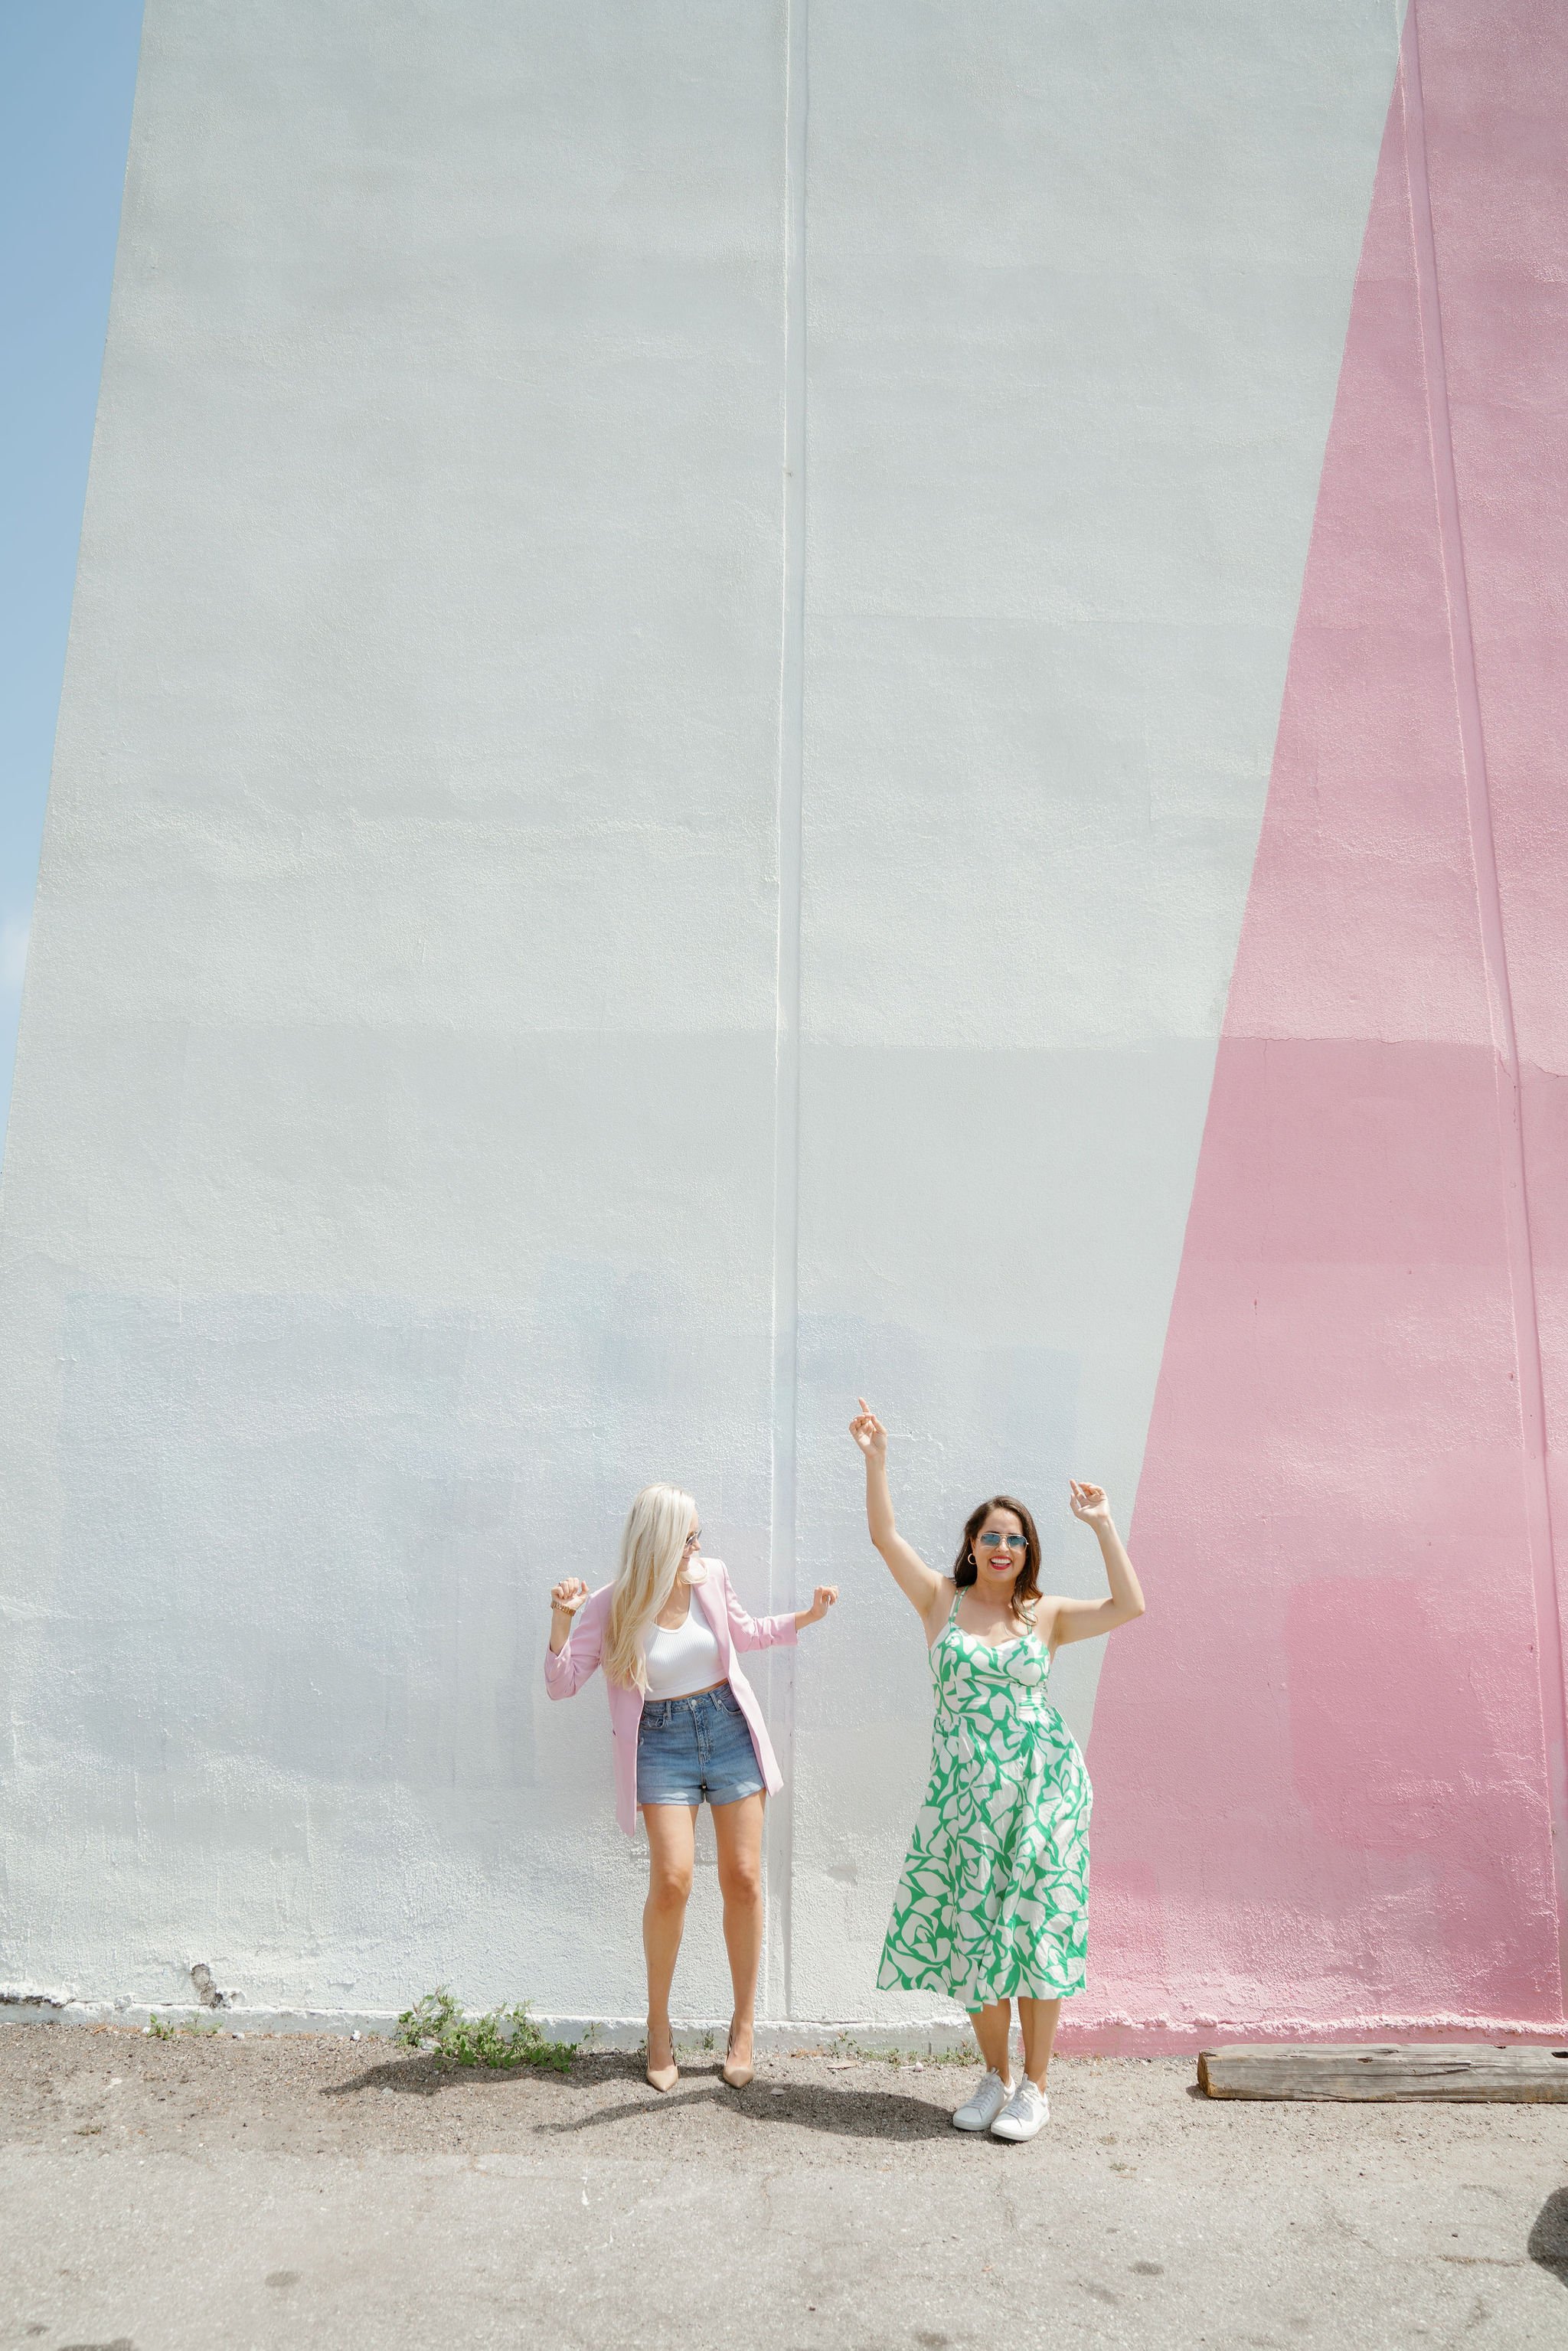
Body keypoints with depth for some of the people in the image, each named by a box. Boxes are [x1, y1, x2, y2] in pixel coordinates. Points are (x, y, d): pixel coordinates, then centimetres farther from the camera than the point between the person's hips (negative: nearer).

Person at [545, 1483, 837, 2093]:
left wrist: (805, 1617, 9)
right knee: (672, 1879, -14)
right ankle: (658, 2025, 9)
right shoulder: (610, 1606, -10)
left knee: (743, 1877, 2)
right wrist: (562, 1619, -22)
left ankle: (744, 2025, 19)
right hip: (661, 1742, -3)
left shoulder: (711, 1576, -2)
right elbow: (561, 1685, -9)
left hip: (729, 1728, 3)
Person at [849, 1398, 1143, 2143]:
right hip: (966, 1790, 1)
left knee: (1037, 1926, 2)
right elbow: (885, 1536, -5)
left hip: (1043, 1786, -1)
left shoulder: (1047, 1615, 3)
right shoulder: (940, 1601, 4)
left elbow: (1129, 1606, -8)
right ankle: (995, 2076, 26)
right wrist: (875, 1461, -14)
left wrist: (1101, 1525, -10)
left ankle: (1035, 2085, 17)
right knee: (974, 1930, 8)